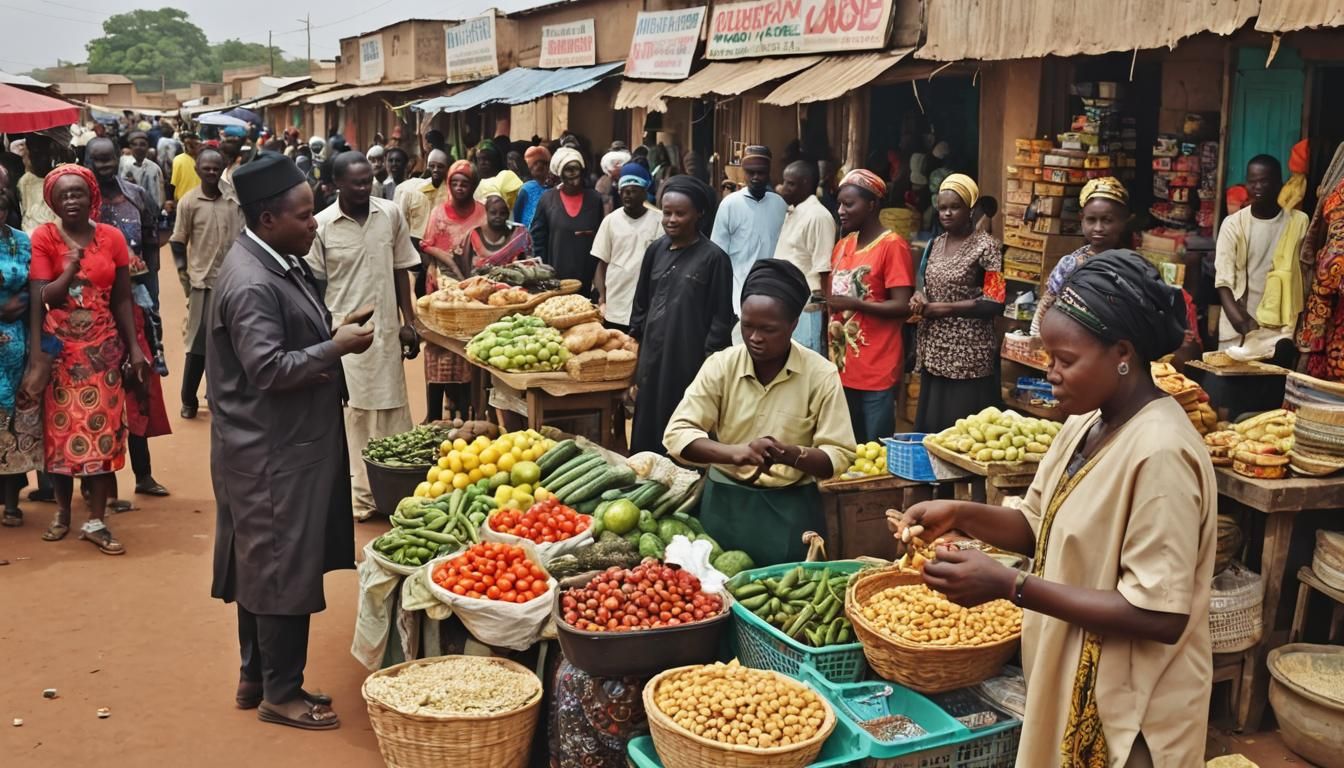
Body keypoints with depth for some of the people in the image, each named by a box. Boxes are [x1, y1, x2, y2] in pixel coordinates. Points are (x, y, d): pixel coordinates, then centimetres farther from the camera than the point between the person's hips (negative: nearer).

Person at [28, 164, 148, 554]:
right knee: (61, 427, 7)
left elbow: (122, 299, 4)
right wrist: (70, 269, -22)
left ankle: (95, 520, 8)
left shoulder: (112, 237, 0)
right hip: (60, 347, -1)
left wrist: (135, 348, 0)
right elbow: (39, 299, -12)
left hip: (103, 346, 1)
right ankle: (63, 510, 25)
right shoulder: (43, 237, -5)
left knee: (103, 428, 1)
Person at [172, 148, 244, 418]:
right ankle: (188, 400, 14)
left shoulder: (234, 200, 2)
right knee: (199, 343, 1)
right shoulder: (189, 202, -5)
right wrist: (184, 274, -6)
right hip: (203, 280, -3)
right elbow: (177, 243, -1)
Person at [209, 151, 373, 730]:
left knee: (264, 567, 19)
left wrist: (332, 336, 4)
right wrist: (336, 347, -17)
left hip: (283, 444, 10)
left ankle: (256, 677, 32)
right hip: (272, 453, -10)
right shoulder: (251, 284, -22)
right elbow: (270, 369, -26)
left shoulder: (276, 261, 9)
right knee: (284, 571, 1)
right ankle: (280, 694, 15)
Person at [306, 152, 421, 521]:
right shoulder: (322, 225, -8)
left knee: (392, 411, 9)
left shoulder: (391, 215, 1)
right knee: (352, 415, 3)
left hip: (386, 329, 3)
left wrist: (409, 323, 7)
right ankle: (360, 493, 13)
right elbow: (315, 286, -3)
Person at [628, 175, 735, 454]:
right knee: (647, 436, 10)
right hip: (652, 358, 5)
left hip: (690, 361, -5)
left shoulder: (713, 258, -7)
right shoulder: (656, 250, 7)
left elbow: (721, 319, -6)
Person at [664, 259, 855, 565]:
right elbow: (677, 433, -11)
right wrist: (735, 452, -26)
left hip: (791, 508, -1)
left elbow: (839, 455, -8)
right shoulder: (720, 365, -6)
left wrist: (790, 454, -27)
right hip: (726, 502, 1)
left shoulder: (821, 374, -9)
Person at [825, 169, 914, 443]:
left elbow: (902, 306, -16)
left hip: (877, 370, -7)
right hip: (842, 365, 7)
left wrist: (853, 304, -20)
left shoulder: (893, 246, -10)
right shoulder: (843, 245, 13)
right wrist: (831, 349, 12)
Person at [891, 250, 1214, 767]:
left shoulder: (1159, 453, -26)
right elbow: (1041, 529, 11)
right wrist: (962, 516, -8)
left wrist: (1009, 586, -28)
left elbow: (1160, 616, -27)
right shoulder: (1087, 423, 2)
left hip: (1126, 715, -8)